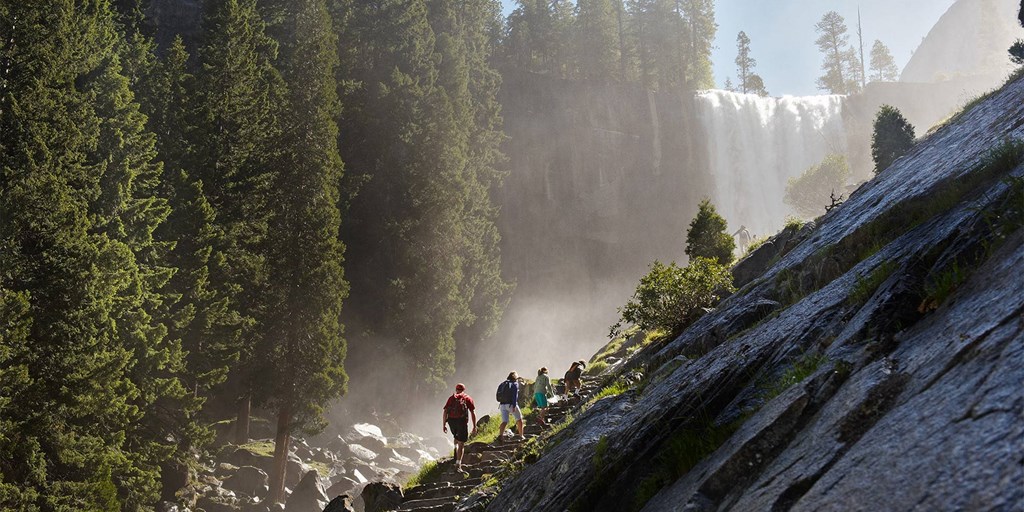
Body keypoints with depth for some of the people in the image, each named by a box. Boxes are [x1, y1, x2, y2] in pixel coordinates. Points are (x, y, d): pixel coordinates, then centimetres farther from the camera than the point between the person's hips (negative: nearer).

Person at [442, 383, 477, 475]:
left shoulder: (451, 398, 17)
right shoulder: (468, 398, 12)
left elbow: (445, 412, 9)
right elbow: (473, 413, 4)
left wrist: (444, 425, 12)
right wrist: (474, 426, 6)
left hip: (451, 421, 3)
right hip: (462, 421, -3)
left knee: (456, 438, 30)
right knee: (461, 444, -3)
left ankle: (457, 458, 21)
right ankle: (458, 466, -12)